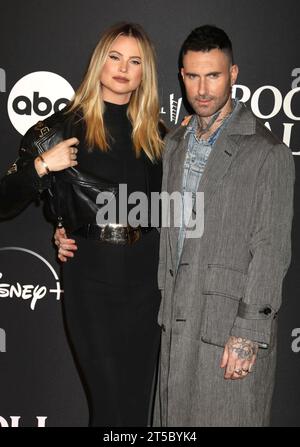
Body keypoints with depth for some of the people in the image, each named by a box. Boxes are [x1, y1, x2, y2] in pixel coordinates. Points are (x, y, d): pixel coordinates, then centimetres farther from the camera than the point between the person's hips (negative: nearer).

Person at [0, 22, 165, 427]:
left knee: (139, 396, 13)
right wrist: (41, 166, -17)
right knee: (110, 400, 3)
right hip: (90, 276, -3)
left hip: (145, 275, 3)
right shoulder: (64, 127, -2)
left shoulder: (155, 135, 8)